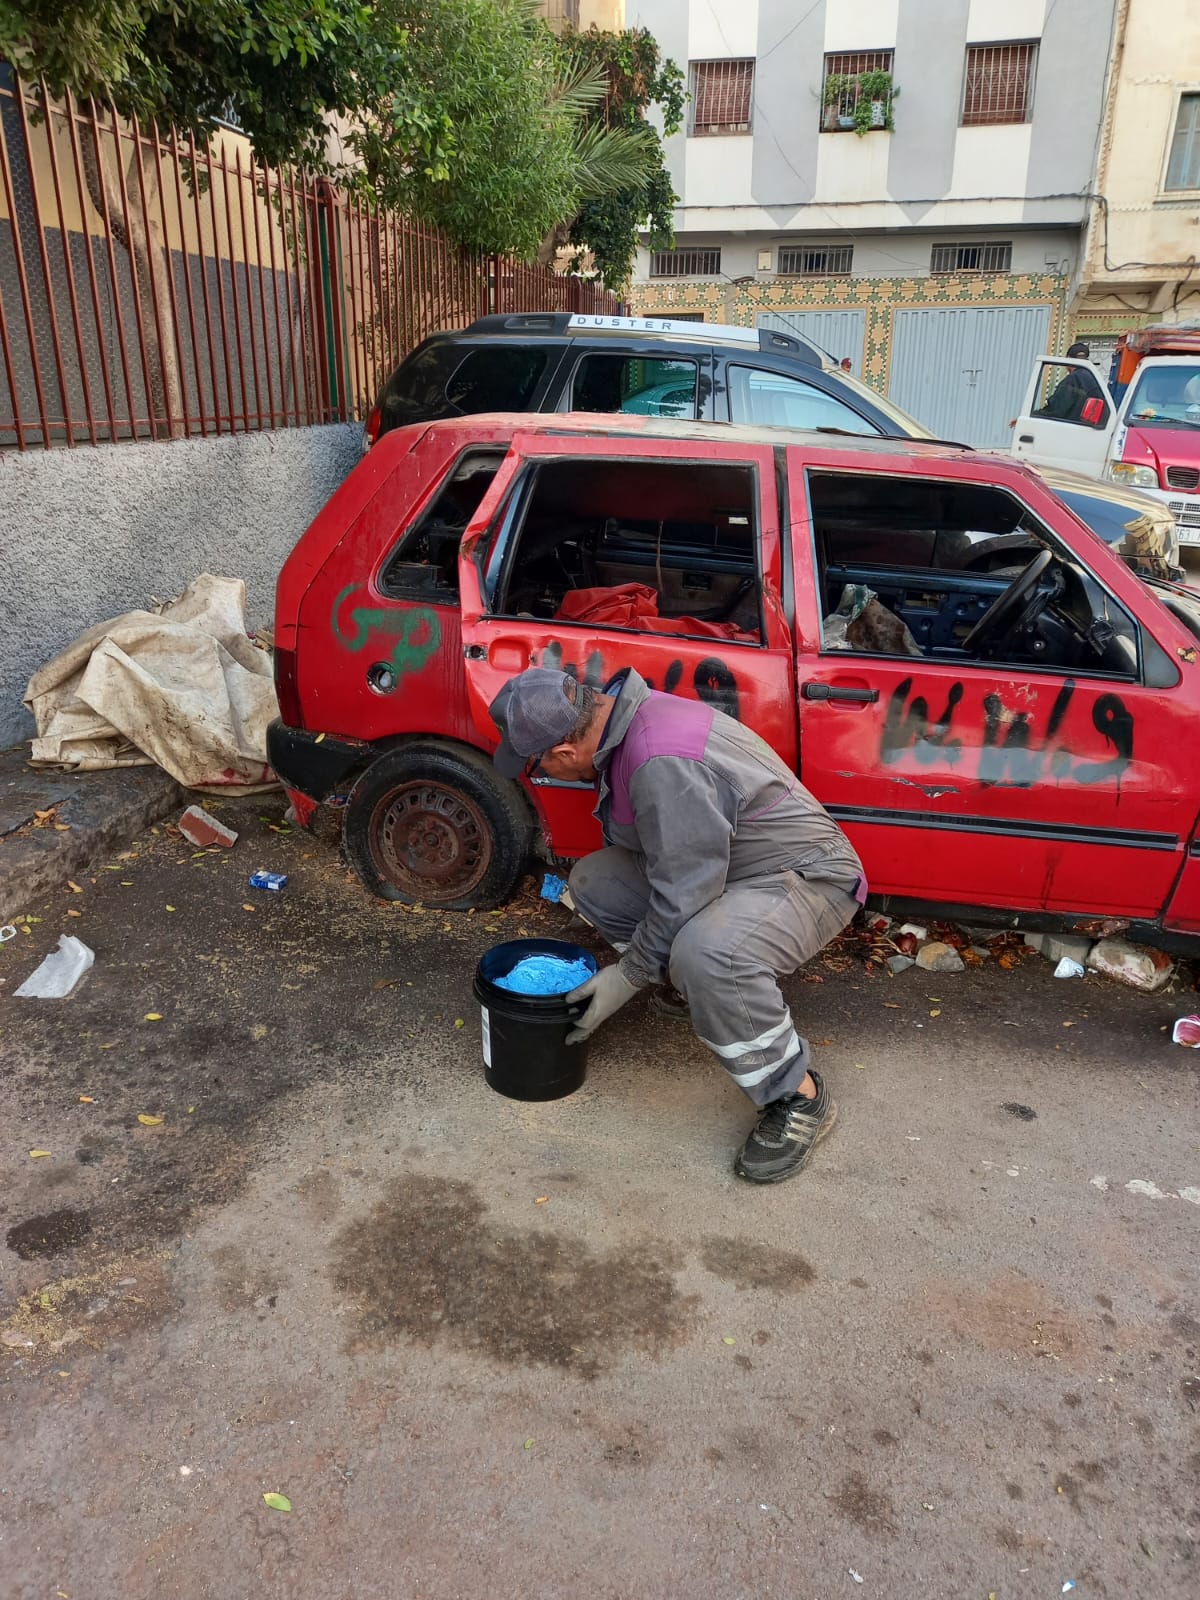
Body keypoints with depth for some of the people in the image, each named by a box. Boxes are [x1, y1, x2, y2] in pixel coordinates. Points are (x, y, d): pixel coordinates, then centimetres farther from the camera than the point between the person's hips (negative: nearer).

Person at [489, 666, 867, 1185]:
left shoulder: (663, 765, -33)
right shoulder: (628, 716, -2)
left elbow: (684, 894, -29)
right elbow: (633, 841, 15)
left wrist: (628, 975, -17)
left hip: (806, 877, -9)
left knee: (706, 953, -38)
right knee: (593, 881, 2)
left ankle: (799, 1099, -15)